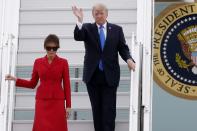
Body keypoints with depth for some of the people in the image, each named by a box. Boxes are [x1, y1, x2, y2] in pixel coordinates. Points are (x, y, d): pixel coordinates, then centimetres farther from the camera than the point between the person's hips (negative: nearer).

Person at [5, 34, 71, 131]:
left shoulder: (63, 63, 1)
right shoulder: (38, 62, 6)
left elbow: (66, 85, 2)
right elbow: (32, 84, 13)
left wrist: (68, 106, -3)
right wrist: (15, 80, 1)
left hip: (57, 102, -1)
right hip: (42, 102, 1)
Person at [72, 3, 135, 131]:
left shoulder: (117, 29, 5)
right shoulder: (87, 28, 3)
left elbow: (123, 48, 4)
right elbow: (77, 37, -16)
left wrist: (129, 59, -17)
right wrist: (80, 21, -33)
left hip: (110, 75, -1)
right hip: (93, 75, 1)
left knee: (109, 109, -2)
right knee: (96, 108, 9)